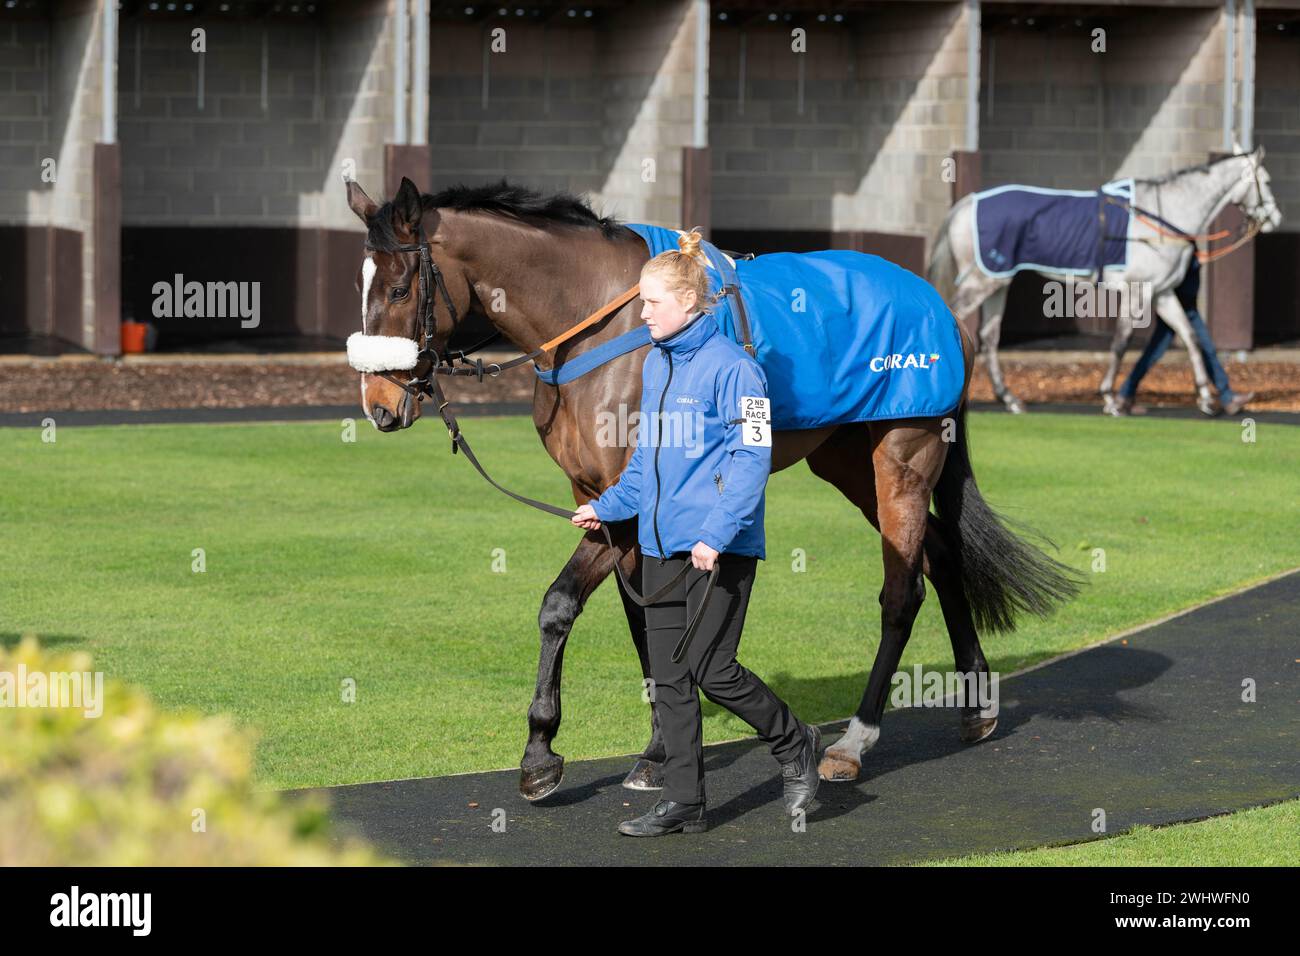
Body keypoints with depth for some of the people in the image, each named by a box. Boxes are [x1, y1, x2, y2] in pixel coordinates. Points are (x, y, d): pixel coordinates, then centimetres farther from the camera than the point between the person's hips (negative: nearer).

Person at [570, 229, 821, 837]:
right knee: (669, 677, 6)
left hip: (720, 549, -8)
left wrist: (716, 534, -23)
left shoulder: (731, 366, -13)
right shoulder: (655, 364, 12)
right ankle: (683, 803, 12)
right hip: (660, 545, 8)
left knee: (712, 670, -6)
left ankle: (794, 746, 18)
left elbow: (752, 458, -16)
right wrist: (607, 507, 20)